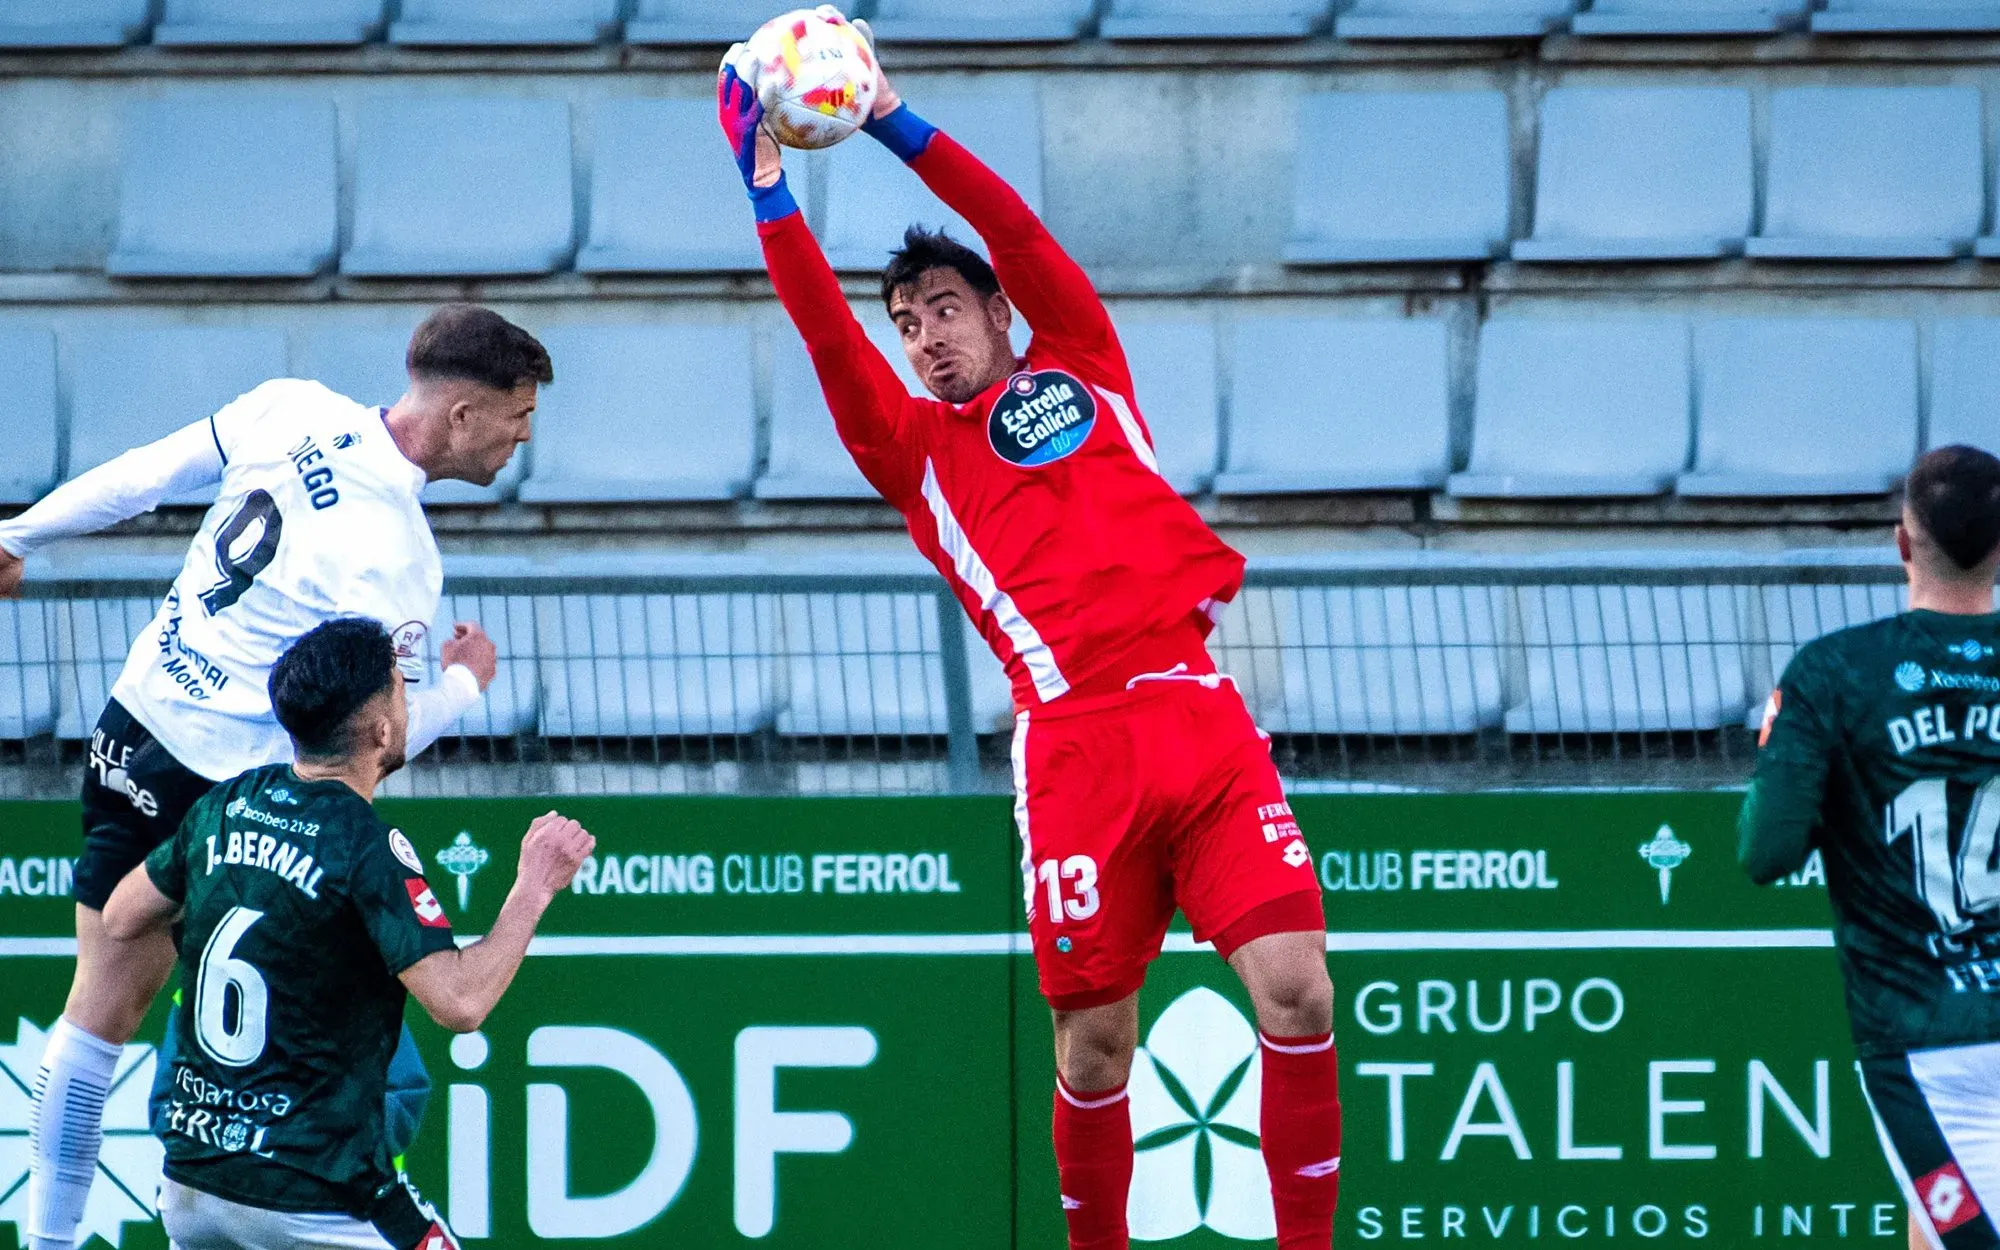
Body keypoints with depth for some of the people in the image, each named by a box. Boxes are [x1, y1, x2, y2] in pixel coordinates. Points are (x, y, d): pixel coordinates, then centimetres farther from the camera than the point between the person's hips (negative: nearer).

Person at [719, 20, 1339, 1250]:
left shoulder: (1079, 373, 19)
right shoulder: (913, 444, 16)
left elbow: (1023, 238, 10)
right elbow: (828, 334, 5)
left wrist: (897, 124, 6)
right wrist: (768, 187, -1)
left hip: (1198, 710, 1)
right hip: (1075, 744, -1)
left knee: (1297, 990, -11)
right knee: (1094, 1044, -2)